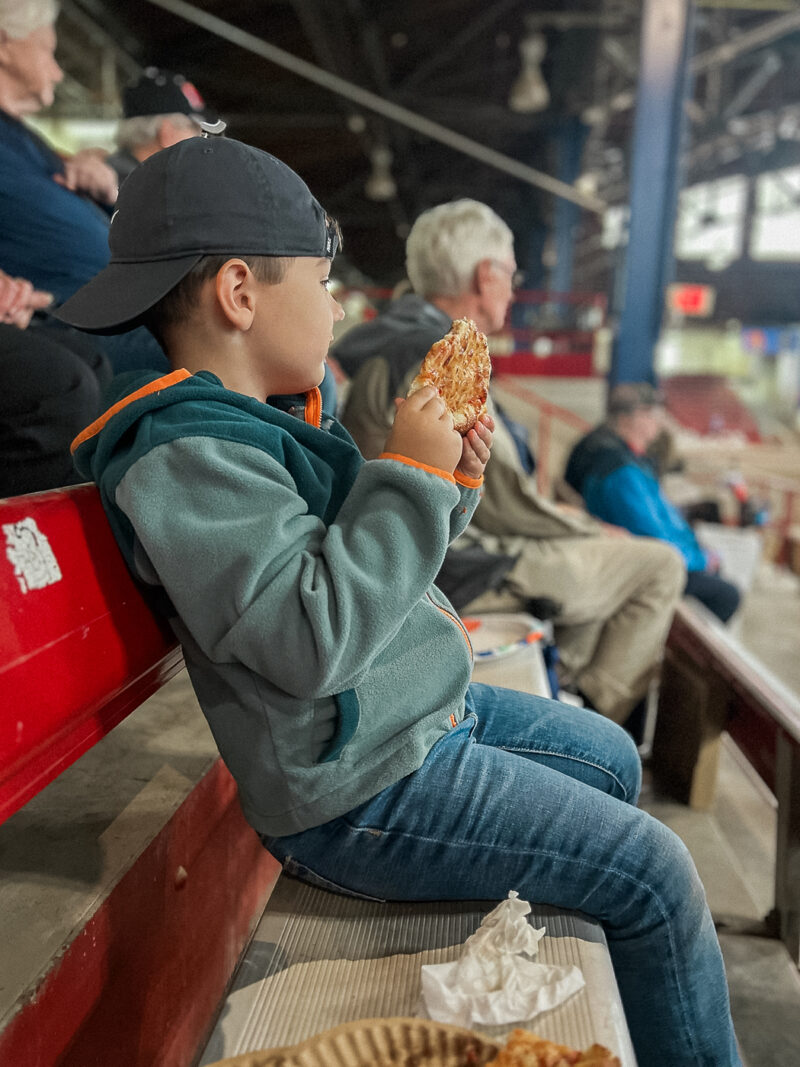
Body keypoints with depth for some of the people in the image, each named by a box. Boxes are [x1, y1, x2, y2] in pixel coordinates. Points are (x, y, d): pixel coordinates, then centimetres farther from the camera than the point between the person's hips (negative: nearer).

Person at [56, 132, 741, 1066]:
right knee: (655, 875, -6)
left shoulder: (259, 419, 9)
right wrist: (410, 474, -24)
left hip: (428, 712, 10)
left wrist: (454, 480, 2)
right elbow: (313, 638, -32)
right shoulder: (183, 459, -23)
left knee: (613, 760, 24)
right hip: (363, 795, -10)